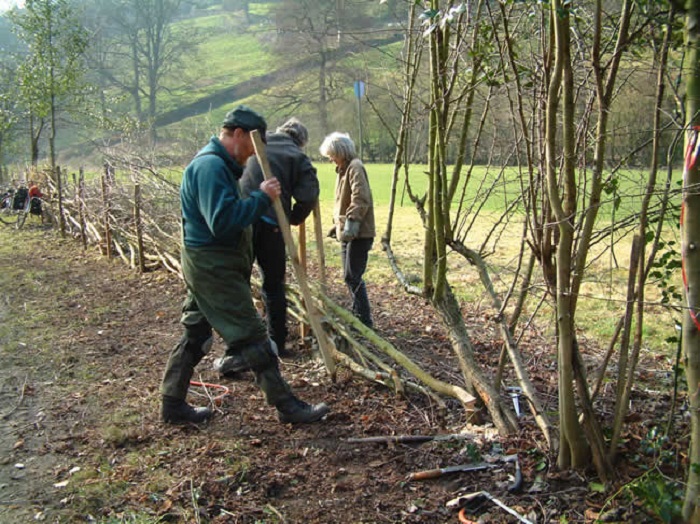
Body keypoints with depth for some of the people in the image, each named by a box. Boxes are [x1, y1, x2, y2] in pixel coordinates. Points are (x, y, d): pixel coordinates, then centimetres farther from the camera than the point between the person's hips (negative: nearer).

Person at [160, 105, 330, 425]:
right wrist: (262, 197, -21)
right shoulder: (211, 166, -18)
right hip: (214, 266, -11)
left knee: (195, 335, 16)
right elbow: (223, 221, -27)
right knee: (252, 337, -4)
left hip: (205, 265, 11)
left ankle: (173, 405, 25)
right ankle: (286, 405, 5)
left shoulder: (217, 164, 16)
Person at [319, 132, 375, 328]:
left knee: (353, 276, -9)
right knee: (350, 276, 15)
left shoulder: (355, 167, -12)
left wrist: (352, 222, -31)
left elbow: (360, 199, -25)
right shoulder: (343, 169, 19)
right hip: (347, 233, 10)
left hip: (358, 233, -10)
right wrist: (337, 224, 25)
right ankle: (357, 314, 25)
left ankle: (364, 320, -3)